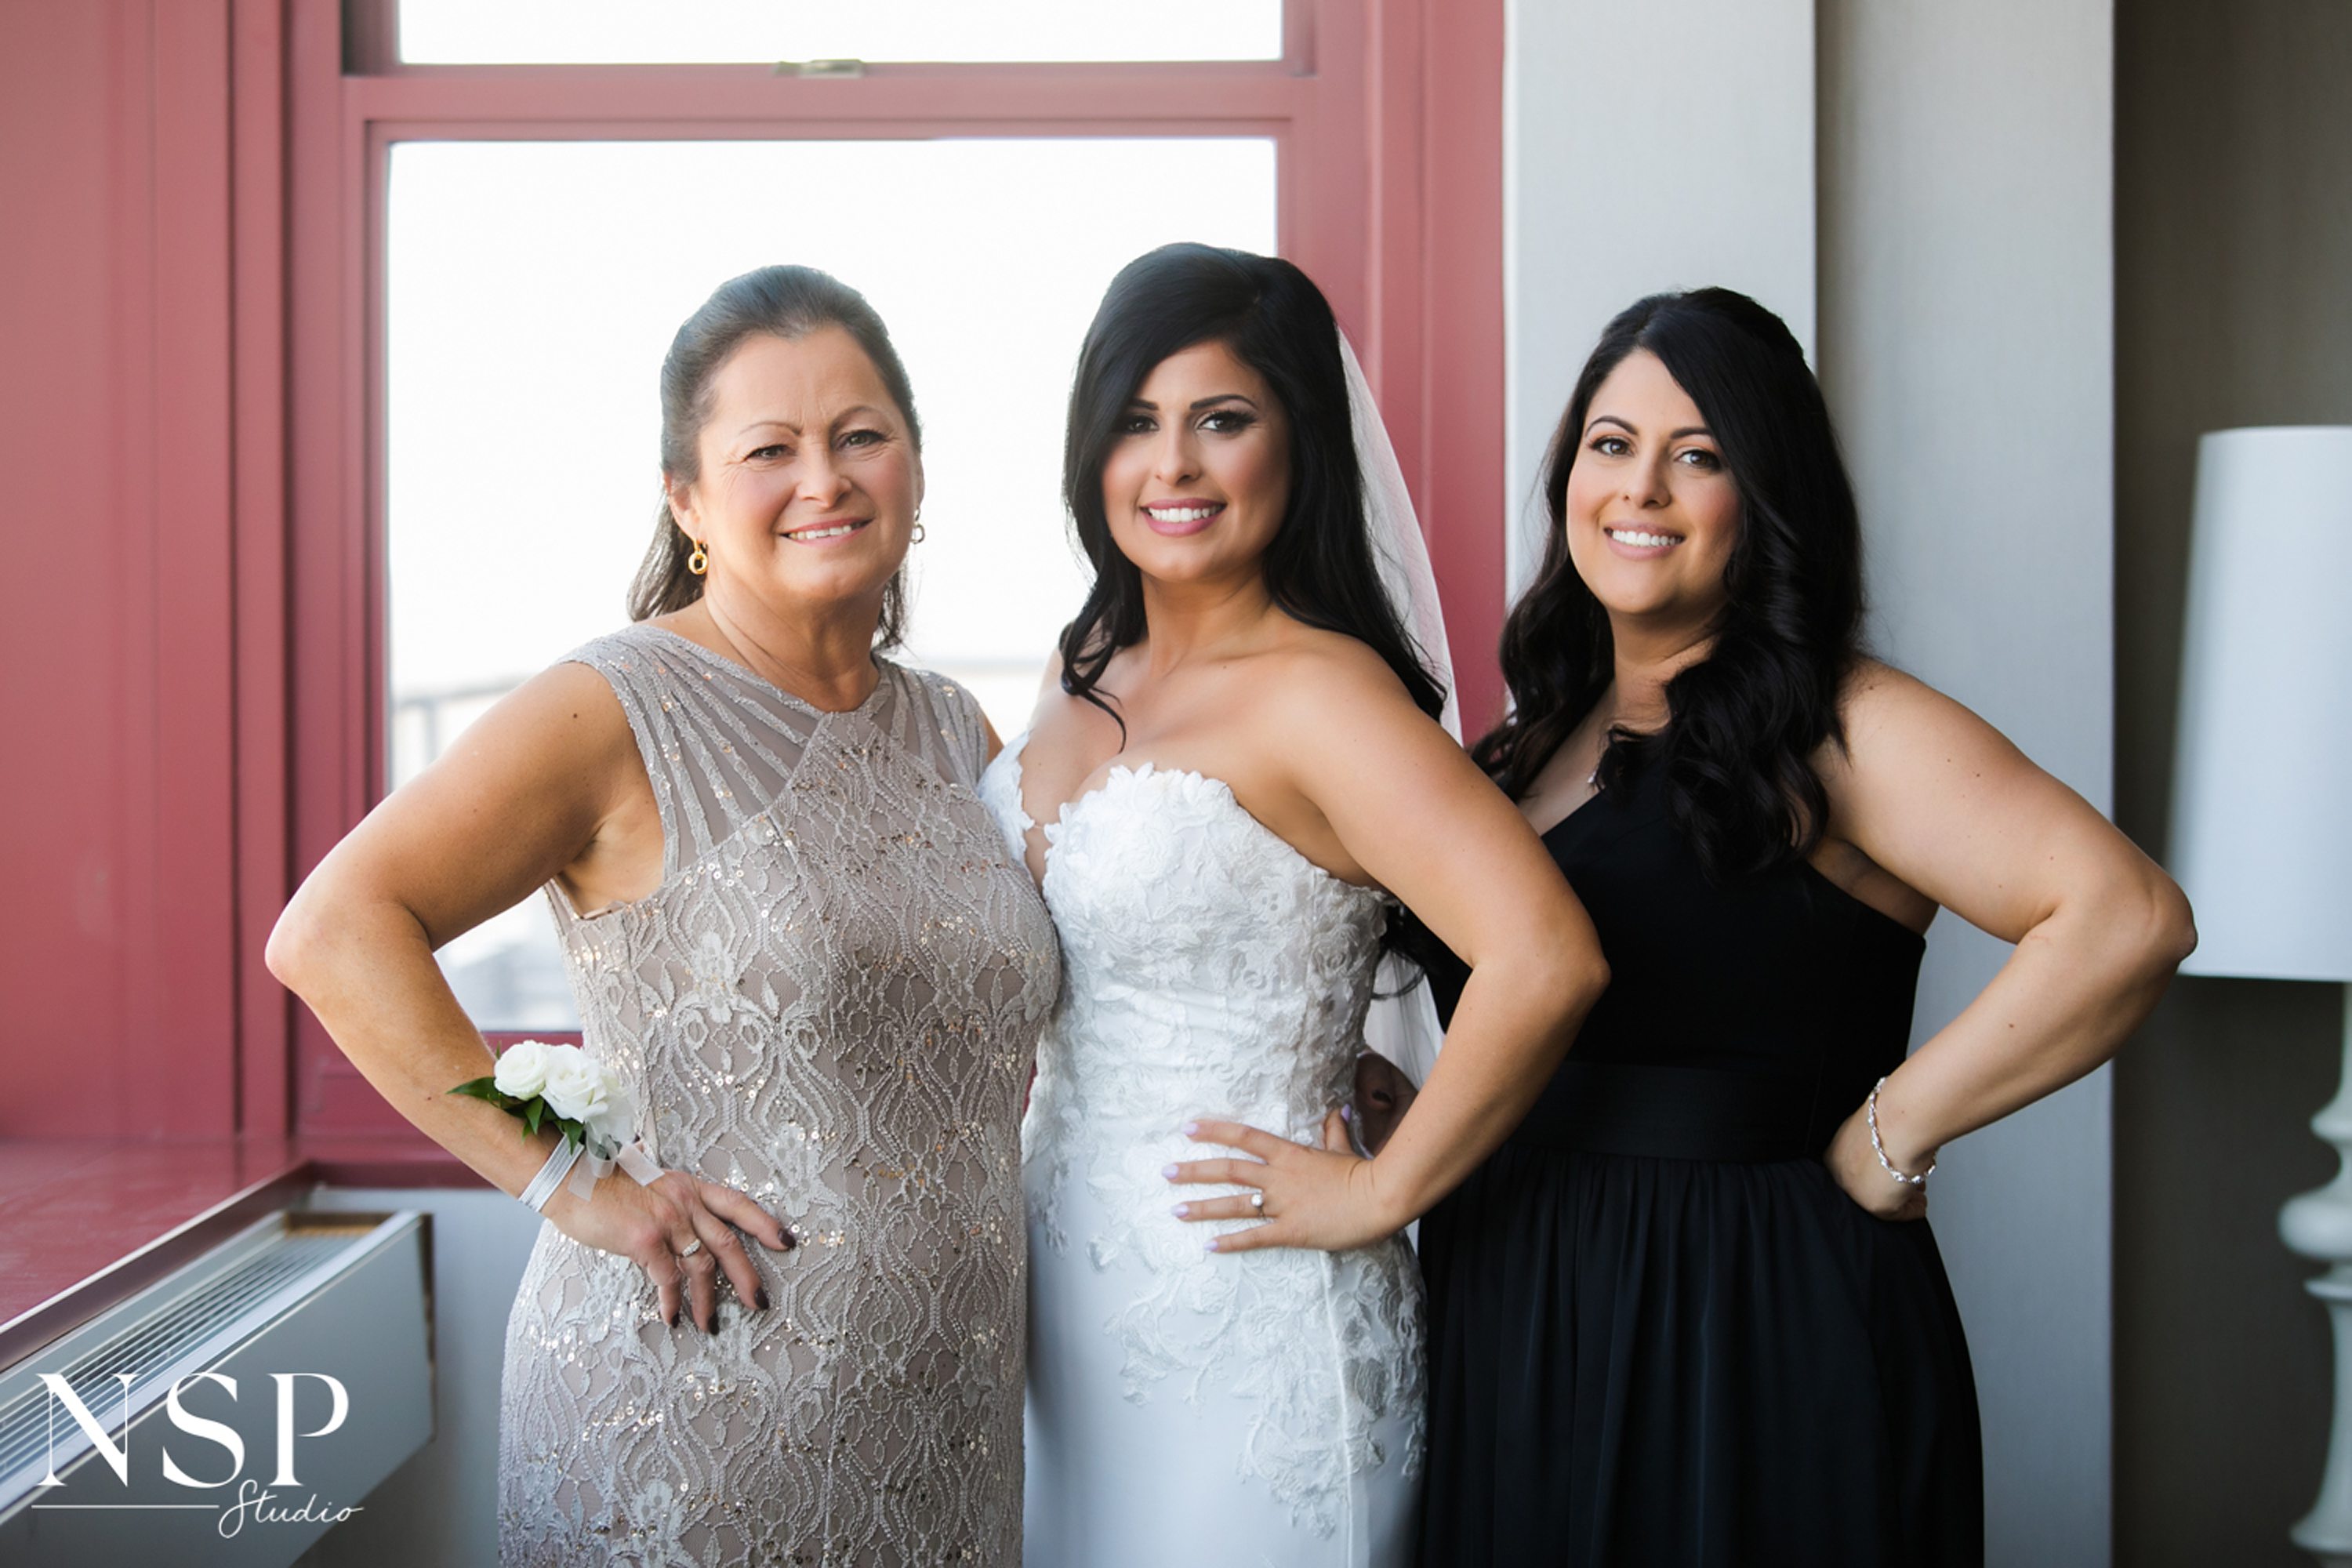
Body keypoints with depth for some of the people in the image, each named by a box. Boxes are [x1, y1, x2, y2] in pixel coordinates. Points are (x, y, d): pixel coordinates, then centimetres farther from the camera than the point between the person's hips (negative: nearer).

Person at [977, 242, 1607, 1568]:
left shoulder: (1316, 693, -19)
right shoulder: (1084, 675, 6)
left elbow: (1546, 960, -31)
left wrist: (1379, 1193, -21)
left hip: (1247, 1317, -7)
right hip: (1067, 1293, 7)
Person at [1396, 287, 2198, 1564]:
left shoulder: (1838, 728, -11)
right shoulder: (1538, 732, 11)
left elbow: (2127, 919, -24)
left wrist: (1890, 1136, -18)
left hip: (1755, 1322, -6)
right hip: (1508, 1315, 7)